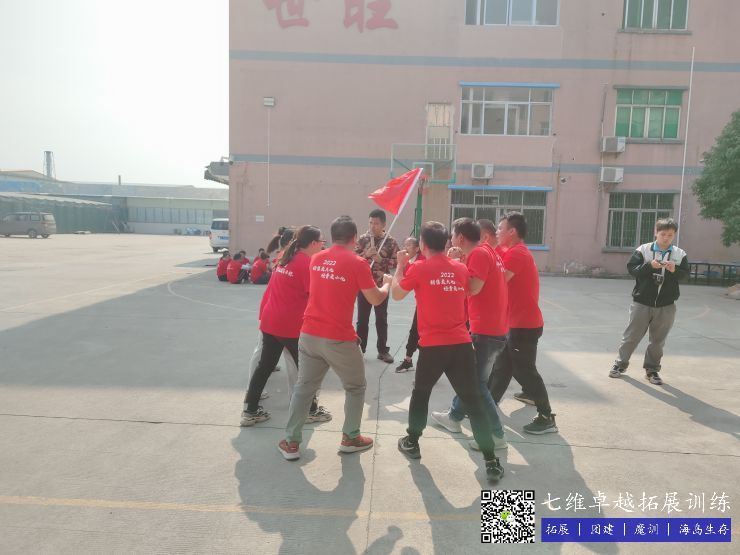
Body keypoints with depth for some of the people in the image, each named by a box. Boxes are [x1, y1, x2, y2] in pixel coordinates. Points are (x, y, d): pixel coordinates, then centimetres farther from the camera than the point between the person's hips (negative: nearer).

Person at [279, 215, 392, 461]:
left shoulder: (316, 259, 8)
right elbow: (376, 300, -4)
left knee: (304, 387, 16)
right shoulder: (357, 263, -9)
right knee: (356, 387, 17)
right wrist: (387, 283, 15)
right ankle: (350, 438, 24)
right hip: (339, 339, -5)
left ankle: (290, 442, 18)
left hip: (309, 334, 5)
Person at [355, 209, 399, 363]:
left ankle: (383, 350, 20)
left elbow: (396, 262, -5)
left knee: (382, 319, 9)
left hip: (381, 285, -1)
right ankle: (359, 348, 21)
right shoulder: (362, 239, 0)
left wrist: (381, 260, -17)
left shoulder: (391, 242, -3)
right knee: (362, 318, 9)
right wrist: (365, 254, -18)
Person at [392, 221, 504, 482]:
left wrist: (400, 266, 20)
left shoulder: (419, 269, -4)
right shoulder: (461, 268, 7)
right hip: (461, 344, 2)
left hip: (432, 345, -2)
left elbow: (396, 294, 9)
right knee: (473, 401, 6)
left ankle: (412, 442, 35)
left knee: (421, 393, 21)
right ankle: (491, 461, 6)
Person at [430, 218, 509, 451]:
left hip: (486, 330, -10)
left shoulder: (479, 254, -16)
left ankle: (496, 435, 5)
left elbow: (473, 288, -27)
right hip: (489, 327, 10)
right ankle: (454, 416, 35)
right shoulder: (484, 252, 14)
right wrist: (462, 262, 2)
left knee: (476, 383, -3)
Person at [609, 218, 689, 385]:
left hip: (666, 305, 2)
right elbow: (631, 268, -8)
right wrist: (649, 266, -23)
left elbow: (685, 273, -3)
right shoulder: (643, 250, -3)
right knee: (632, 335, 6)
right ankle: (620, 364, 20)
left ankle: (652, 369, 23)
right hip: (642, 302, -2)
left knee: (658, 340, 9)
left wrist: (674, 270, -23)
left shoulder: (680, 254, 3)